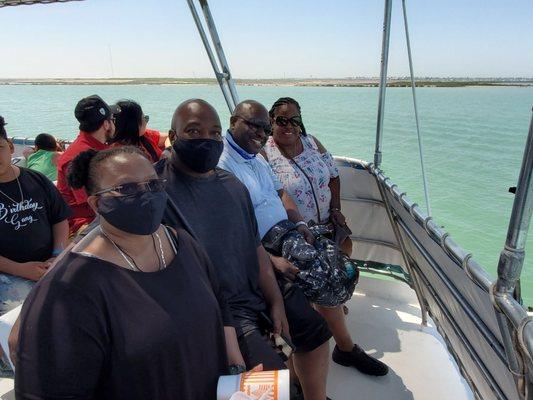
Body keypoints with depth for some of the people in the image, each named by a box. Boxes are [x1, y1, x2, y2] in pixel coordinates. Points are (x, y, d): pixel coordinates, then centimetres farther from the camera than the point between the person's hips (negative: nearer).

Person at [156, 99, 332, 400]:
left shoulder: (232, 185, 6)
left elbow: (256, 247, 8)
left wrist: (276, 301, 4)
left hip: (259, 289, 8)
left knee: (316, 328, 18)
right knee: (273, 373, -19)